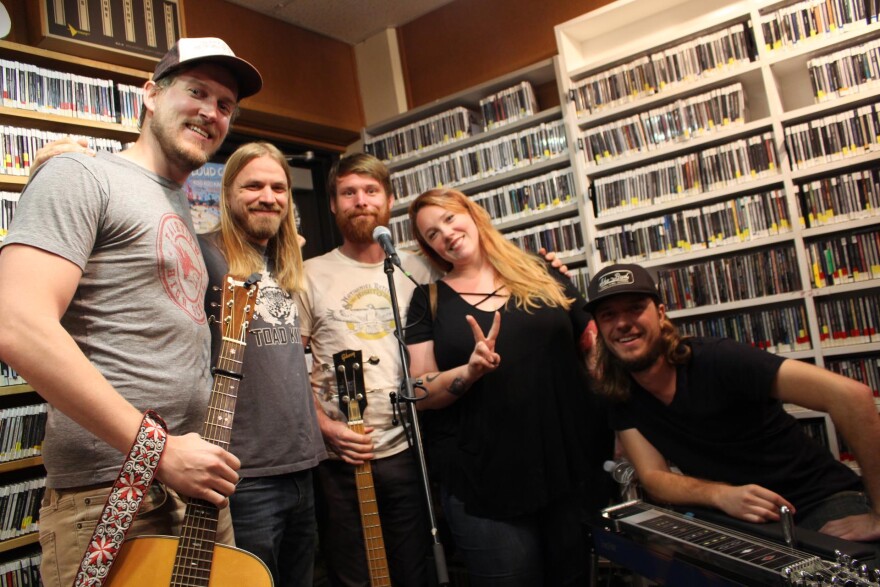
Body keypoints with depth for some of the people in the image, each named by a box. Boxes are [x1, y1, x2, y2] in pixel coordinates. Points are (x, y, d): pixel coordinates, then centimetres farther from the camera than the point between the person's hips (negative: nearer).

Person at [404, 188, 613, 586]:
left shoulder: (542, 276, 6)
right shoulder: (429, 301, 2)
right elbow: (419, 393, -4)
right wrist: (470, 371, -22)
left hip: (572, 467, 2)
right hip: (485, 487, -2)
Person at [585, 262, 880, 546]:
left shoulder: (717, 359, -21)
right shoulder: (622, 397, -3)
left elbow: (850, 394, -27)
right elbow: (654, 477, -9)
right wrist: (722, 495, -28)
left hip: (822, 501, -6)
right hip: (744, 521, 7)